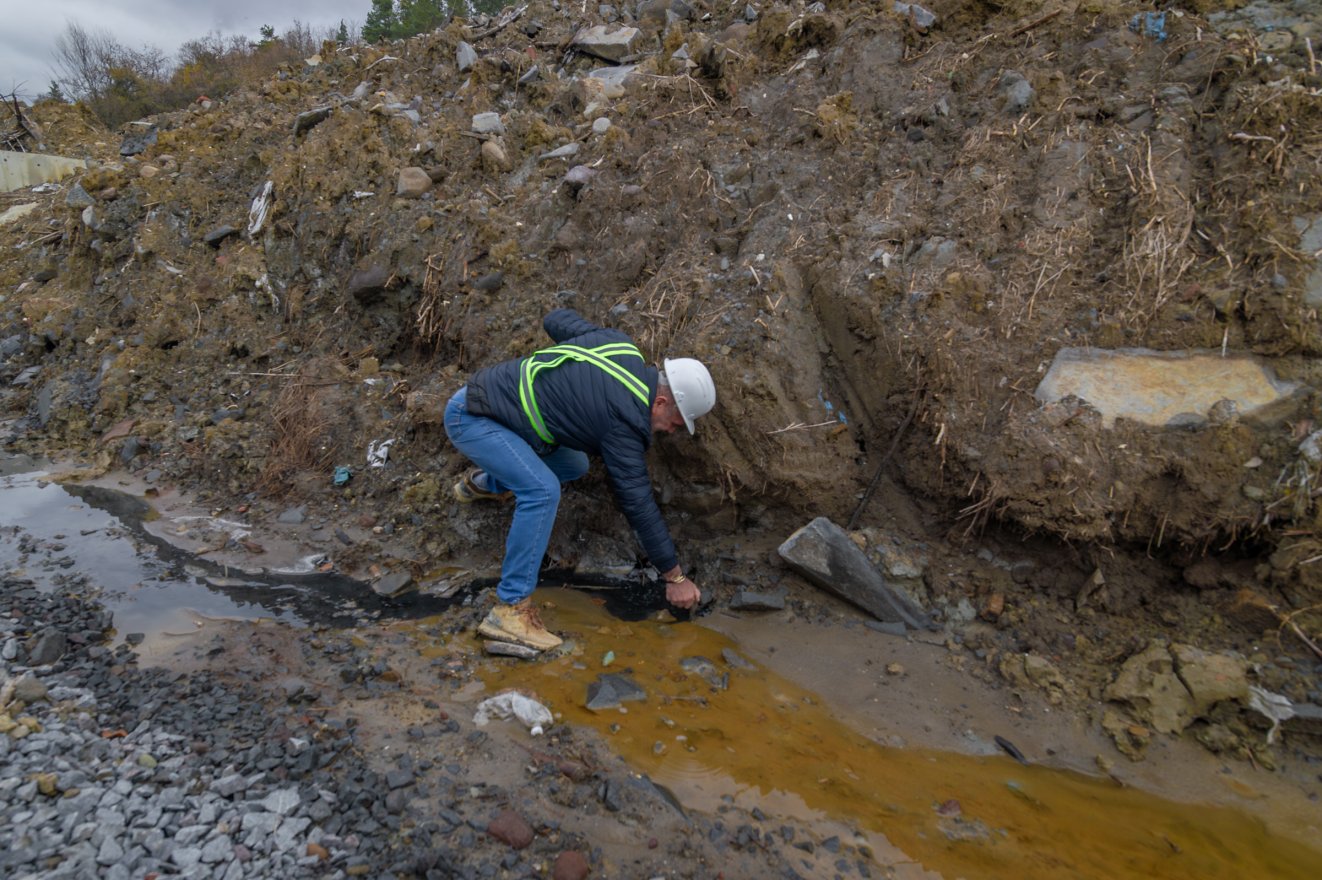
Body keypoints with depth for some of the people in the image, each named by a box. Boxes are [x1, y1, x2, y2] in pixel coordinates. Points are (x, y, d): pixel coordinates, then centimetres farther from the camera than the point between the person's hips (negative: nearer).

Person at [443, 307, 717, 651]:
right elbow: (637, 502, -21)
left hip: (482, 391, 10)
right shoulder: (624, 422, -23)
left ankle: (481, 483, 35)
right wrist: (676, 577, -13)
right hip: (469, 416, -10)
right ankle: (510, 609, -20)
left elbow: (556, 319, 11)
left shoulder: (621, 344, -2)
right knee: (542, 491, -27)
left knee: (573, 466, 14)